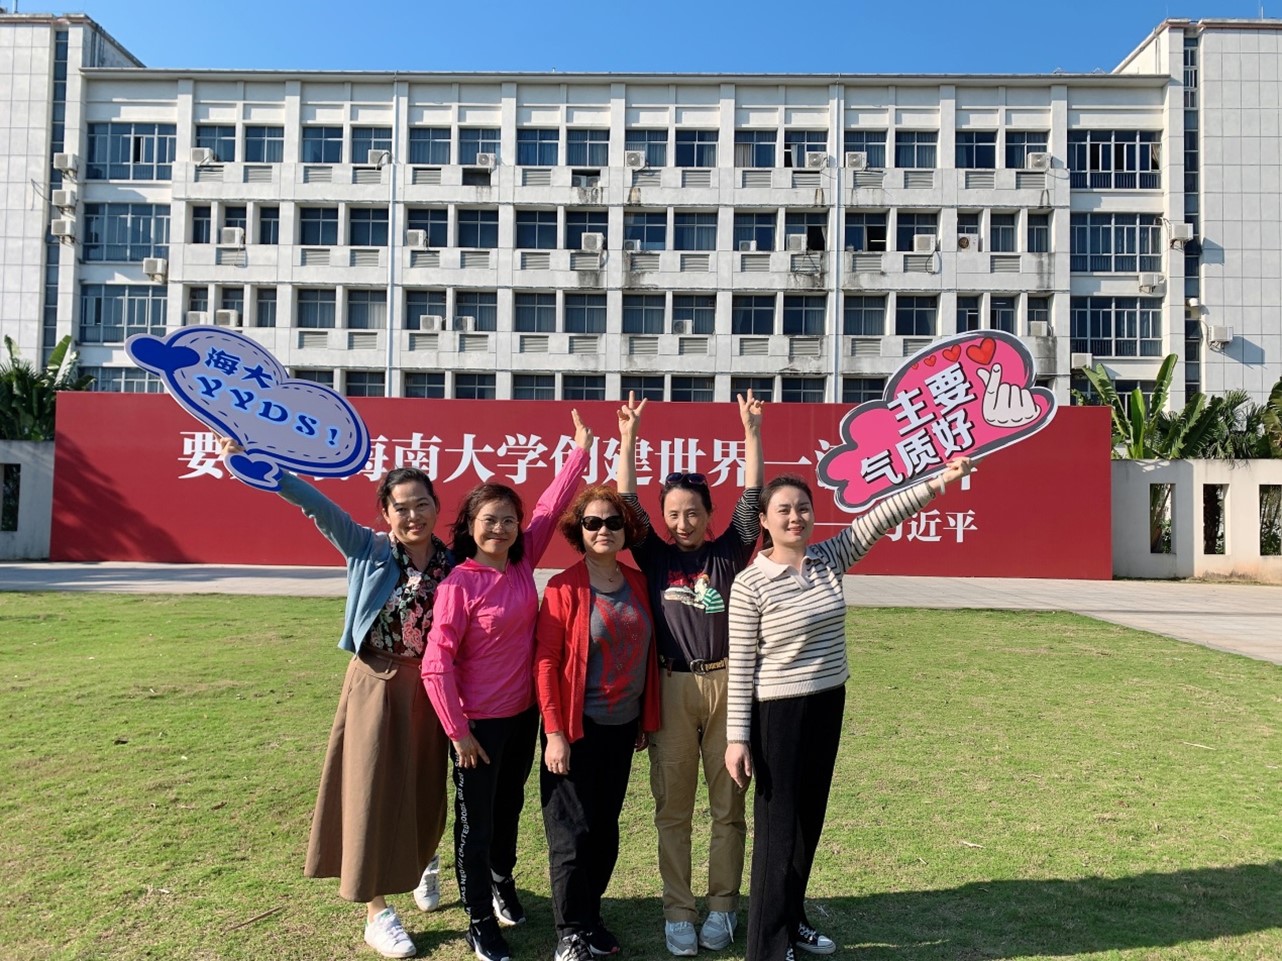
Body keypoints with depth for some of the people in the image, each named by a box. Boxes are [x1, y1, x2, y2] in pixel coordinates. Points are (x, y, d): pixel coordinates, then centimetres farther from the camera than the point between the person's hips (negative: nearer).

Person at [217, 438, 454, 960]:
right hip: (377, 686, -2)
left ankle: (423, 864, 47)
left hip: (431, 690, 3)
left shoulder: (454, 562, -2)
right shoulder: (367, 550, -8)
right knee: (374, 792, 5)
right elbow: (316, 504, -19)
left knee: (425, 789, 15)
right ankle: (377, 912, 21)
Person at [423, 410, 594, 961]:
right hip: (477, 723, -6)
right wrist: (458, 730, -16)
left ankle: (502, 883, 49)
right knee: (476, 823, 11)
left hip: (523, 714, 6)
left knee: (510, 810, 24)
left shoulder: (523, 564, -4)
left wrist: (581, 448, 1)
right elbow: (437, 664, -18)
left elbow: (552, 504, 0)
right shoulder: (458, 583, -19)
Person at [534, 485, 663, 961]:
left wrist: (648, 719, 10)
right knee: (572, 832, 5)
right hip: (577, 728, -5)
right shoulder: (564, 587, -11)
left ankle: (591, 916, 34)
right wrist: (554, 732, -15)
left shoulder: (637, 583, 4)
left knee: (606, 828, 16)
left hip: (623, 726, 5)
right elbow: (545, 661, -12)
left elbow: (649, 653, 10)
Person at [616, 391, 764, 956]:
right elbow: (627, 501, 2)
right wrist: (628, 438, -2)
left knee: (728, 805, 9)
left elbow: (752, 499, -2)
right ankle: (677, 912, 19)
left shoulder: (728, 553, 4)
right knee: (672, 808, 7)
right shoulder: (654, 556, 6)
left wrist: (751, 433, -7)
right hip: (671, 688, 1)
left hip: (726, 685, 0)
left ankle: (722, 907, 23)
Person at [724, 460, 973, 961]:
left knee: (810, 818, 18)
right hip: (779, 712, -6)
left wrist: (939, 480, -18)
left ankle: (791, 918, 36)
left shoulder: (831, 558, -1)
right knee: (779, 825, 3)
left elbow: (880, 517, -8)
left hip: (828, 704, 6)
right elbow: (740, 666, -13)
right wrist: (737, 736, -13)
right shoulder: (751, 584, -15)